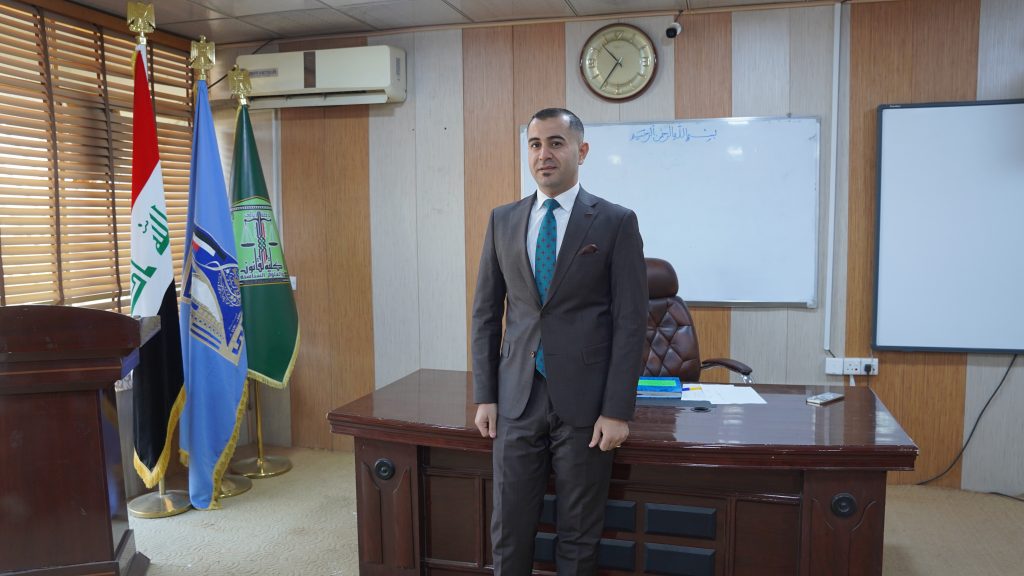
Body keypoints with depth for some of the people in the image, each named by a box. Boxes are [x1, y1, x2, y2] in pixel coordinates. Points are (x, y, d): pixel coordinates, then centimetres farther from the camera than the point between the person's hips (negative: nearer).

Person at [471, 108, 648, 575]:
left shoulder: (616, 222, -3)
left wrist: (618, 411, -9)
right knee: (509, 528, 10)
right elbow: (486, 312, 9)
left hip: (585, 402, -2)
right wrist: (484, 395, 5)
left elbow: (631, 321, -5)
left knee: (579, 535, 11)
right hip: (517, 399, 3)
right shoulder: (502, 220, 7)